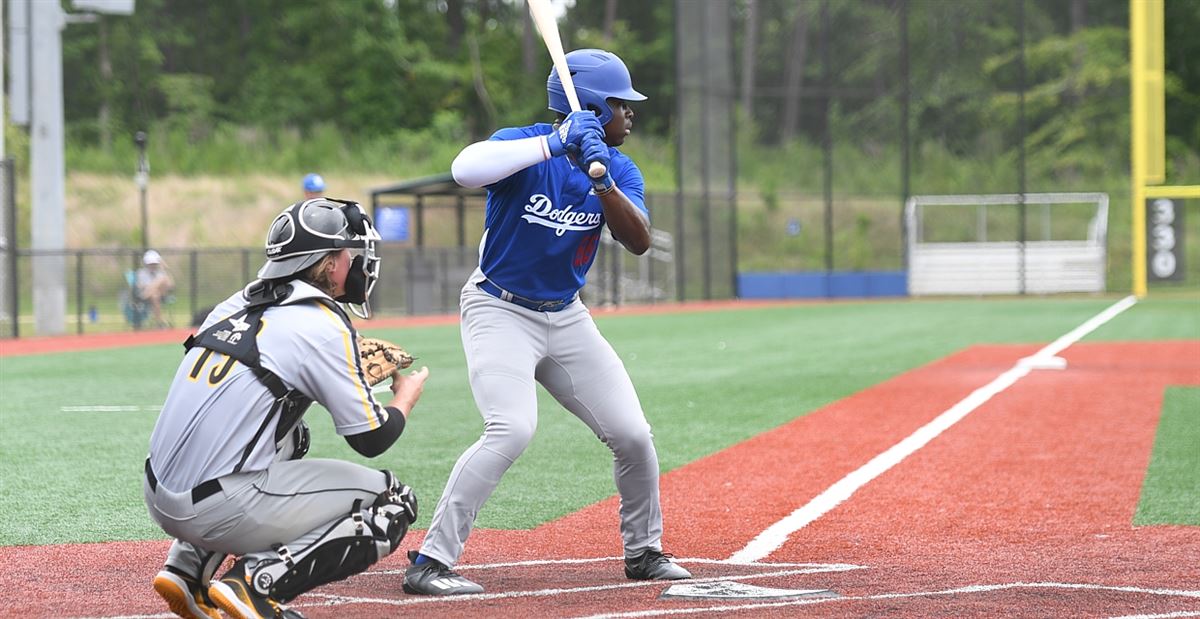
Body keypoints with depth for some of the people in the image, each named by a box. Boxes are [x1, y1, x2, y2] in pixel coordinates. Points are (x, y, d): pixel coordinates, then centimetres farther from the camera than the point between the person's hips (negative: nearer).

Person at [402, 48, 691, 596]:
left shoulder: (620, 170, -1)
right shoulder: (524, 145, -17)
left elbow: (638, 242, -15)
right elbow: (465, 169, -39)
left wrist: (602, 182, -31)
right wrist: (553, 144, -42)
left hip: (566, 318, 6)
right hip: (500, 312, -6)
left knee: (632, 434, 2)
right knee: (512, 429, -26)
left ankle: (644, 552, 25)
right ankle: (429, 563, -21)